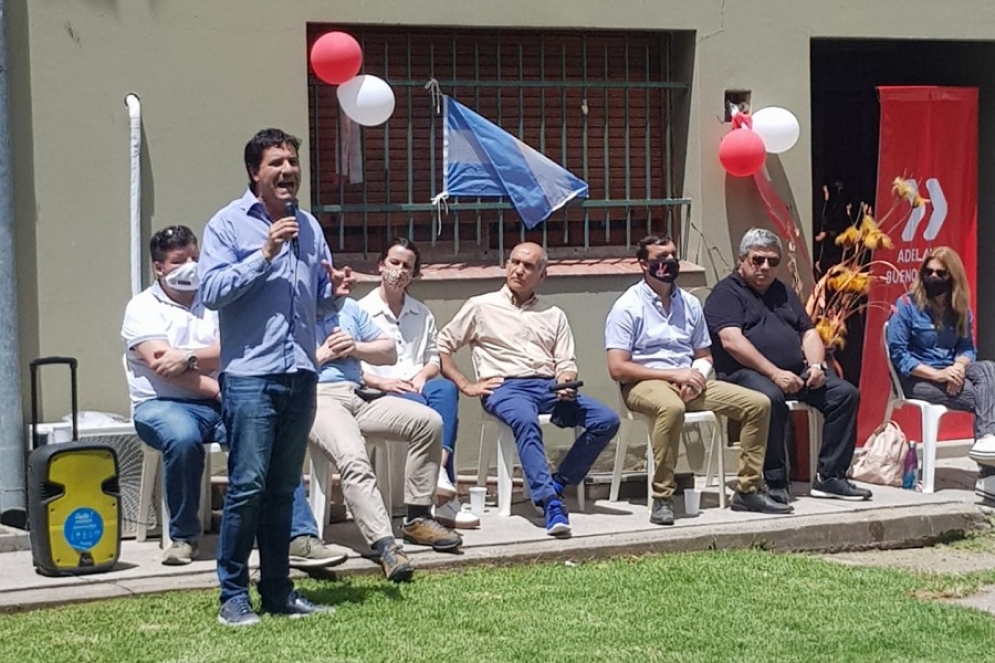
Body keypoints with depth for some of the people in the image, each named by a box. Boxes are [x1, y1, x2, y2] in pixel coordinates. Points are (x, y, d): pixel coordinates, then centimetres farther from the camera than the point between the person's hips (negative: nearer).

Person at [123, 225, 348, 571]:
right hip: (162, 404, -3)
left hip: (218, 402, 4)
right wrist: (217, 389, -15)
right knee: (183, 438, -38)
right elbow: (160, 367, -11)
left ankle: (300, 537, -28)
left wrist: (189, 358, -18)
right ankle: (184, 536, -17)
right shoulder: (143, 307, 5)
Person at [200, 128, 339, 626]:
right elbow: (212, 291, -12)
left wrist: (333, 290, 1)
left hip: (300, 374, 6)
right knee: (247, 485, -8)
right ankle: (233, 595, -1)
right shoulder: (229, 224, -1)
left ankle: (277, 590, 16)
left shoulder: (308, 226, 17)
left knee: (283, 488, 10)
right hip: (250, 375, -6)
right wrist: (265, 254, -17)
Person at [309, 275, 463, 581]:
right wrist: (322, 354, -4)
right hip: (316, 398, -6)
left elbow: (389, 352, 23)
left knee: (429, 421, -13)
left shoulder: (347, 307, 24)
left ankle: (417, 519, -6)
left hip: (358, 396, 6)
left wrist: (356, 347, 5)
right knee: (353, 459, -35)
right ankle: (384, 544, -44)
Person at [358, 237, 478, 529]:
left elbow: (434, 357, 22)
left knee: (446, 389, -33)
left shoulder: (422, 314, 24)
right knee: (421, 408, -37)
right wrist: (381, 382, -16)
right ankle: (443, 495, -42)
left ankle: (439, 471, -47)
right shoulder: (361, 311, 8)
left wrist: (422, 376, -1)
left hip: (417, 387, 4)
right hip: (380, 393, -4)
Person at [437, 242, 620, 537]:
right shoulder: (481, 307, 15)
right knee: (526, 420, -40)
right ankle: (550, 503, -47)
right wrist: (466, 386, 0)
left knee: (606, 419, -20)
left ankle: (557, 484, -13)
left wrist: (566, 382, -7)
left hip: (549, 388, 4)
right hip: (505, 386, -4)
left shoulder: (554, 316, 25)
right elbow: (441, 346, 12)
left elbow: (566, 363, 17)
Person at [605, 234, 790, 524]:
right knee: (672, 407, -42)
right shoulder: (628, 307, -4)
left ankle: (748, 489, -1)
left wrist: (696, 376, -4)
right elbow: (617, 368, -12)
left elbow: (704, 356, 22)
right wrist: (673, 374, -16)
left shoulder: (689, 303, 16)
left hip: (688, 382, 7)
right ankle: (662, 498, -35)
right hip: (644, 384, -6)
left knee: (758, 403, -7)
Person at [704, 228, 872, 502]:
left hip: (795, 372, 7)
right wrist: (775, 373, -20)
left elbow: (809, 333, 22)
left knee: (846, 393, -10)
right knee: (771, 398, -38)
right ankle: (775, 482, -28)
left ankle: (829, 477, -9)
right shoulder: (726, 293, 1)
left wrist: (816, 365, -1)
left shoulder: (784, 293, 25)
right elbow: (731, 341, -14)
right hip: (746, 373, -7)